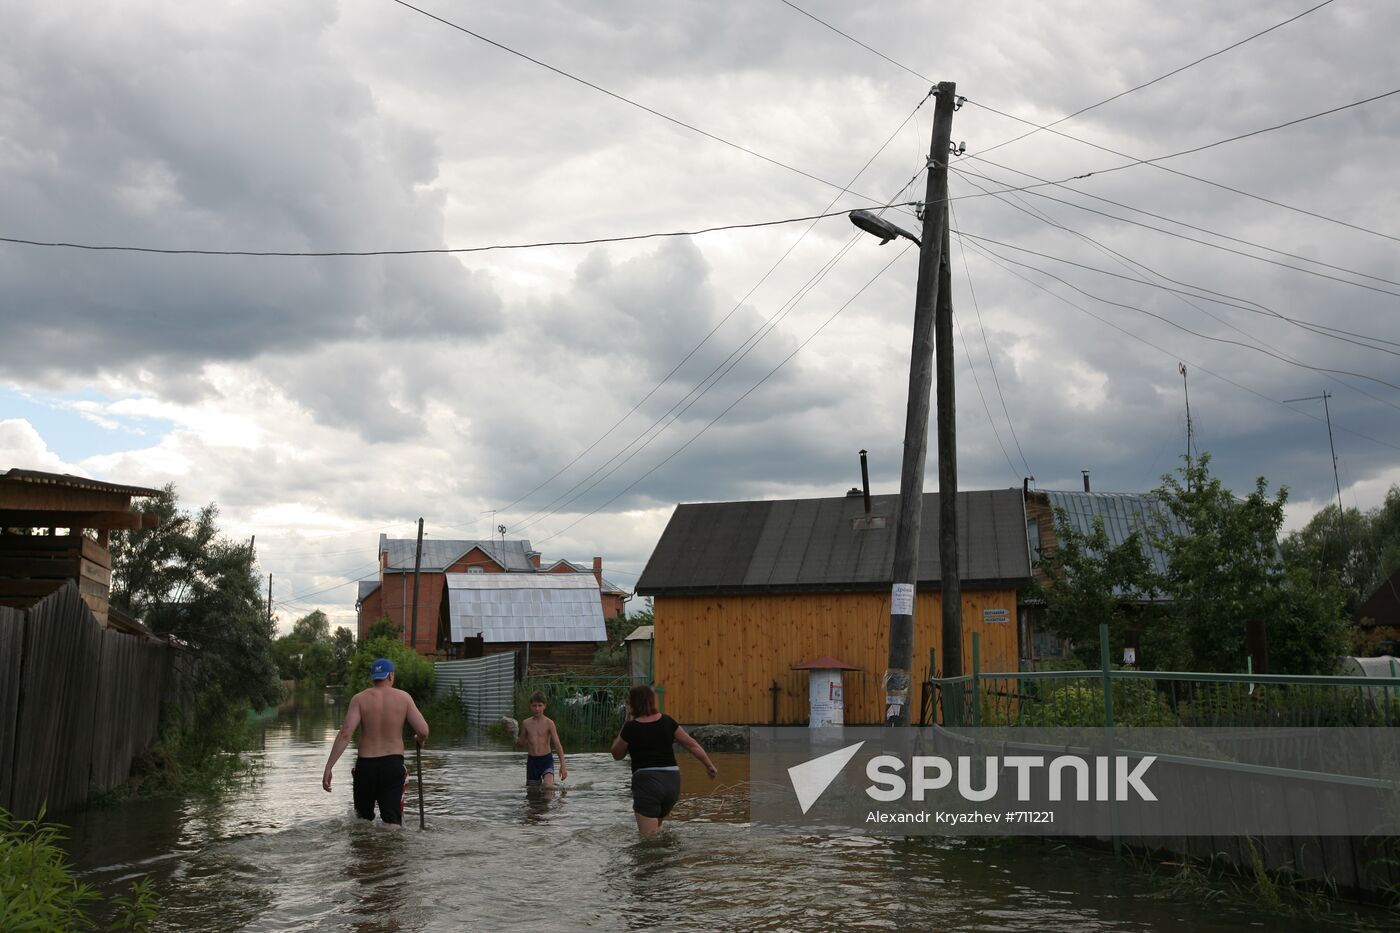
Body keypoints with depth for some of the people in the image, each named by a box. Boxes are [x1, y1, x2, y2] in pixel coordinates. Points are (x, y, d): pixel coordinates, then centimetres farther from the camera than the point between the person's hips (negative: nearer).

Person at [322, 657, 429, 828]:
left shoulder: (360, 699, -2)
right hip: (394, 764, 0)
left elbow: (345, 734, -13)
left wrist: (328, 767, -13)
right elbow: (423, 731, -6)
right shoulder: (404, 697, 0)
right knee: (393, 823, -4)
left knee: (363, 819, 21)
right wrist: (420, 740, 18)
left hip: (365, 764, 0)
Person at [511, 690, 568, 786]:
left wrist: (563, 765, -15)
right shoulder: (526, 723, 5)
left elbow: (558, 744, -9)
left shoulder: (549, 723, -5)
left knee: (548, 787, -23)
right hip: (532, 761, 4)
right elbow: (519, 744, 15)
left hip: (546, 760, -4)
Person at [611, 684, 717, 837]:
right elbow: (692, 744, 10)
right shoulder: (667, 721, 6)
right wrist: (709, 765, 20)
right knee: (656, 826, 26)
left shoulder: (631, 727, -7)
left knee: (649, 836, -3)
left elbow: (617, 754, 8)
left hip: (646, 780, -6)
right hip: (672, 780, 6)